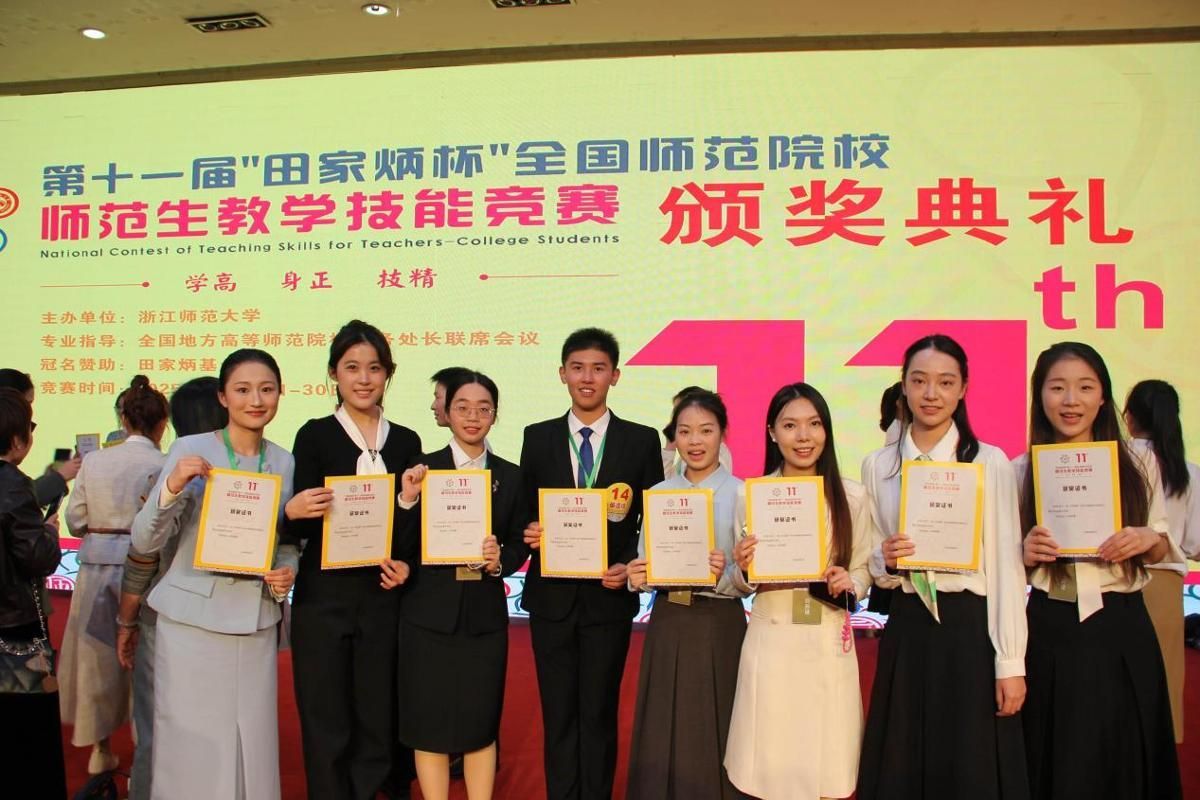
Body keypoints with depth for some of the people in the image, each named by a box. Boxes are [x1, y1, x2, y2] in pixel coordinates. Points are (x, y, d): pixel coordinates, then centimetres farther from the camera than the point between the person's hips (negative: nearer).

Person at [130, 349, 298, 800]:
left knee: (252, 746, 7)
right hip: (192, 620, -3)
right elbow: (145, 541, -7)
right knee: (192, 744, 5)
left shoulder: (285, 463, 5)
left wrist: (288, 571, -5)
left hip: (257, 623, 3)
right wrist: (171, 488, -24)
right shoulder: (190, 450, -5)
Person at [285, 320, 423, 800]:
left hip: (384, 598, 3)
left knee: (376, 726, 10)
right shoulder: (315, 436, -1)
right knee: (327, 728, 6)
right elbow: (302, 527, -4)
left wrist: (407, 566, -5)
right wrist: (293, 512, -25)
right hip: (324, 598, -2)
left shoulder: (406, 442, 7)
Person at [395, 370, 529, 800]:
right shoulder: (420, 470, -1)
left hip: (485, 615, 2)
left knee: (481, 725, 9)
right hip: (430, 614, -1)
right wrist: (408, 500, -18)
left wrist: (500, 559, -12)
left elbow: (520, 546, 9)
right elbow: (402, 549, -3)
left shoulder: (511, 476, 6)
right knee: (430, 725, 7)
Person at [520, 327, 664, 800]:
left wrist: (631, 567, -13)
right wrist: (528, 534, -13)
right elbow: (524, 515, 8)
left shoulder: (642, 441, -1)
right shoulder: (537, 438, 4)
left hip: (608, 597, -1)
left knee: (599, 715, 10)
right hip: (551, 597, 1)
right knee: (558, 716, 11)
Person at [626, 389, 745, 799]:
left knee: (713, 734, 6)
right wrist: (637, 578, -12)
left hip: (719, 624, -3)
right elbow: (646, 567, 9)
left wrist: (726, 575, -28)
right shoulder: (658, 493, 5)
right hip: (667, 622, 4)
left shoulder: (741, 494, -6)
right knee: (661, 735, 11)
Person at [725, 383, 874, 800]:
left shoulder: (852, 496, 0)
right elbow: (741, 584, 6)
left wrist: (849, 585, -14)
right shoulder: (750, 495, 0)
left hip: (829, 642, 0)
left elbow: (863, 569, 7)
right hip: (771, 640, 0)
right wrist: (743, 569, -15)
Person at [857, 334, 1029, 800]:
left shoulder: (991, 462, -4)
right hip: (906, 633, 3)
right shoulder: (877, 466, 5)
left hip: (972, 629, -3)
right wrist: (885, 561, -10)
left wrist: (1010, 663, -8)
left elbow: (1006, 568, -5)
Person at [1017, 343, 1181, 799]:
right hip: (1050, 633, 0)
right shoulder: (1020, 471, 0)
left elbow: (1166, 551, 8)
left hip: (1122, 631, 1)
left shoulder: (1138, 463, 3)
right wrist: (1026, 554, -16)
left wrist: (1149, 539, -13)